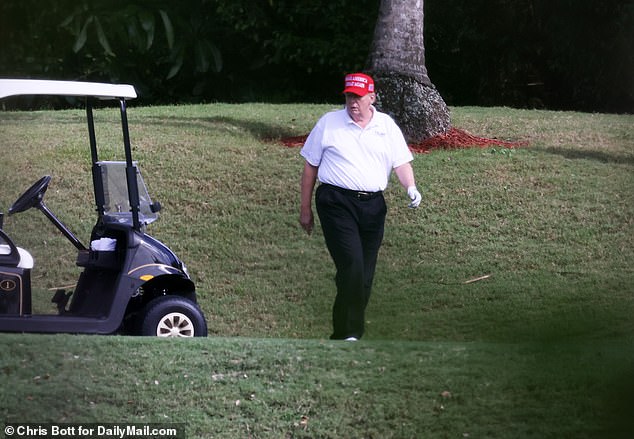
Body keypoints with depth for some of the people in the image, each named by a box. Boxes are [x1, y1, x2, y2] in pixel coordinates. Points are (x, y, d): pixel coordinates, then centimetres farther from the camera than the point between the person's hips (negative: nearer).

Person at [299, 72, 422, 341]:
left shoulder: (387, 126, 11)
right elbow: (310, 167, 9)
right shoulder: (328, 123, 5)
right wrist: (305, 209, 8)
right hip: (337, 203, -4)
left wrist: (411, 187, -13)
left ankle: (344, 334, 14)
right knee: (352, 266, -19)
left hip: (373, 205, 4)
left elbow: (401, 163, 9)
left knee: (365, 275, 5)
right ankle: (348, 332, -16)